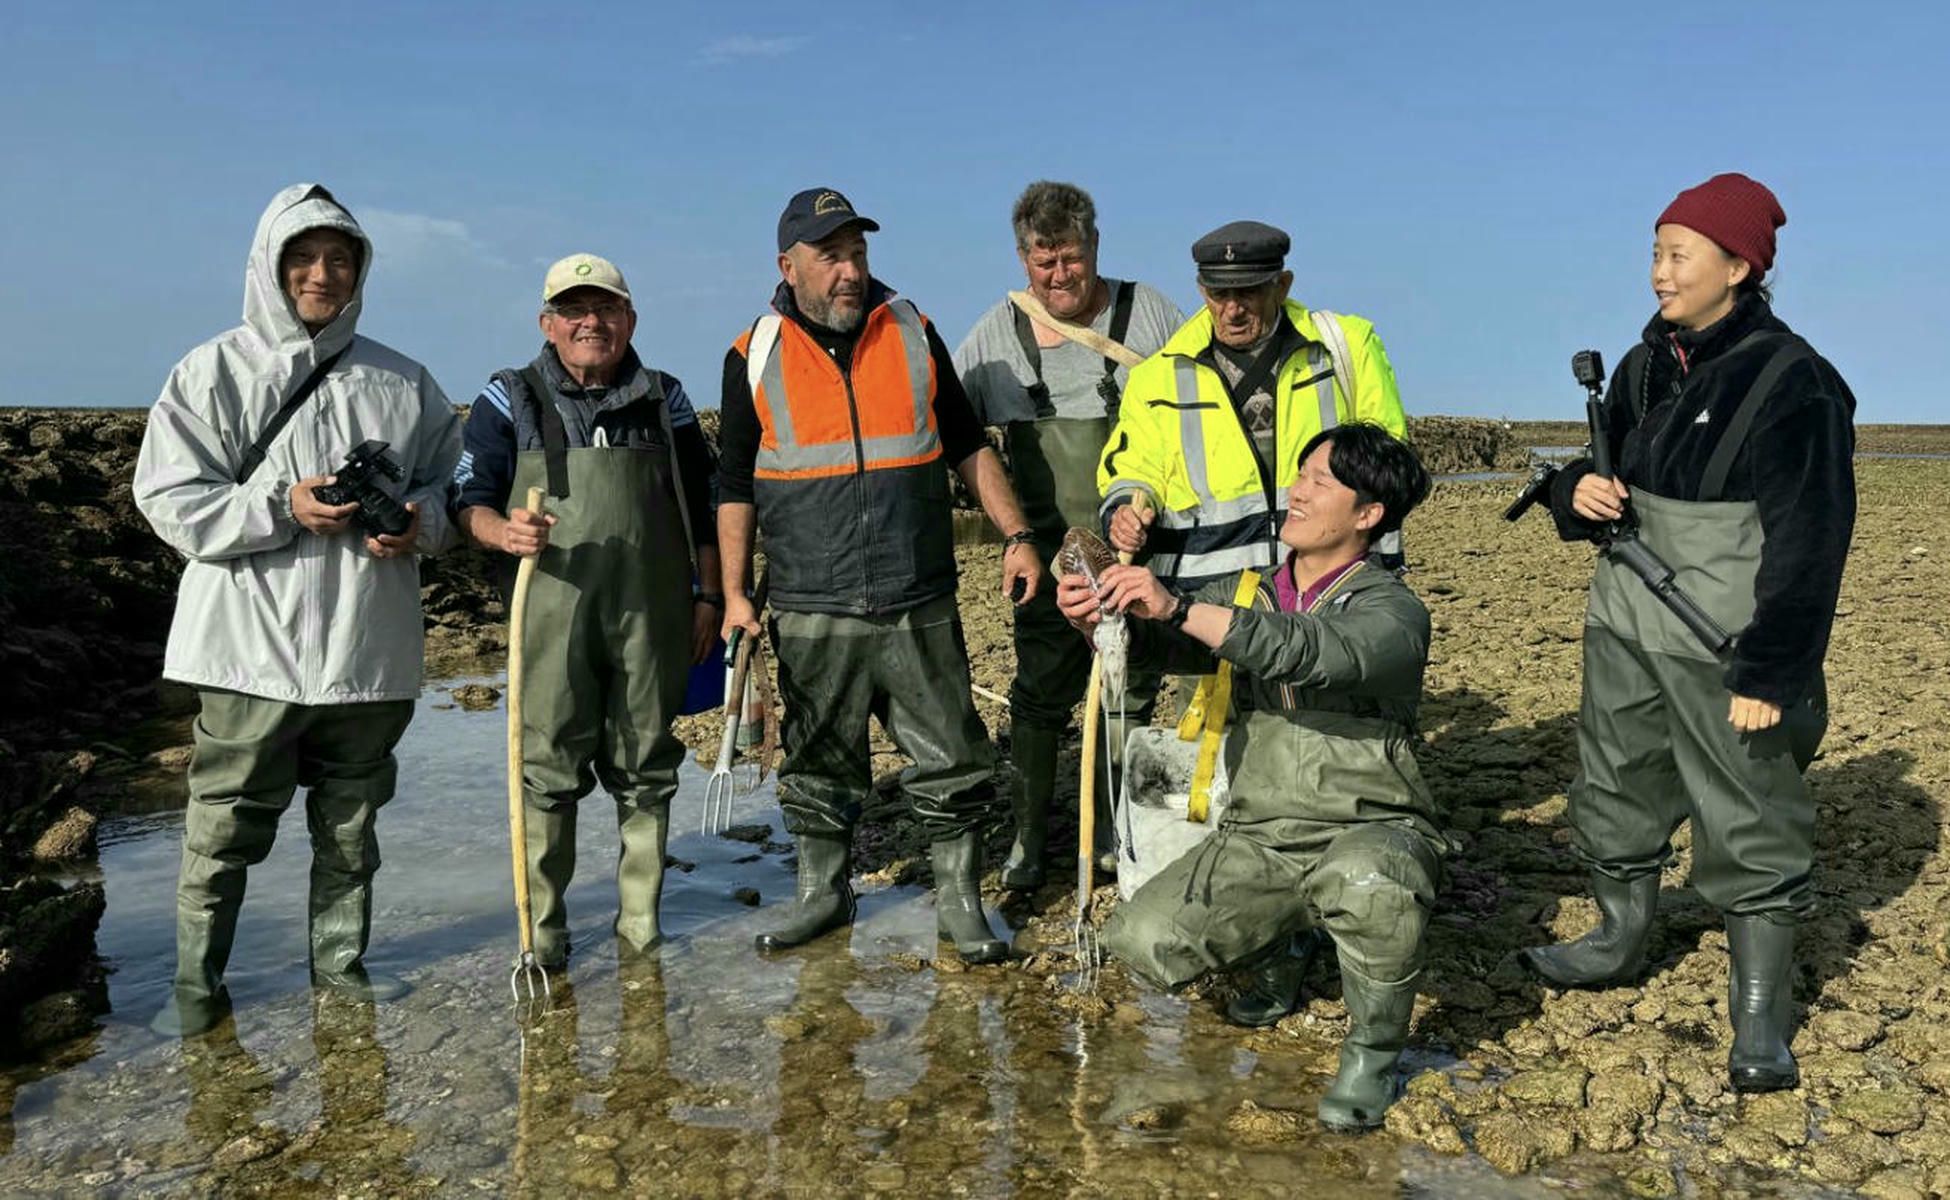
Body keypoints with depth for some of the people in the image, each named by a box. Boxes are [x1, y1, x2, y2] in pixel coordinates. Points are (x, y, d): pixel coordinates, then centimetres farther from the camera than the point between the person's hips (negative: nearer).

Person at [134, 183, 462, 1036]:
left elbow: (447, 482, 14)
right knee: (225, 827, 4)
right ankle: (197, 985, 20)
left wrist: (417, 525, -8)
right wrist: (283, 509, -18)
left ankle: (341, 962, 31)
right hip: (251, 647, -2)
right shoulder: (214, 371, -1)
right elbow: (169, 499, -5)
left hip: (368, 646, 3)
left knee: (350, 821, 14)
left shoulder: (401, 381, 7)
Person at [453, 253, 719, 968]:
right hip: (552, 611, -2)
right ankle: (542, 928, 11)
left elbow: (702, 507, 17)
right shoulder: (510, 399, 7)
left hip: (652, 614, 2)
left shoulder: (665, 399, 14)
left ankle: (640, 920, 19)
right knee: (549, 771, -1)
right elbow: (469, 500, 2)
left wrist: (710, 594, 12)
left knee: (645, 769, 7)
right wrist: (504, 532, -20)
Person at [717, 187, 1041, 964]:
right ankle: (822, 892, 28)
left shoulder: (912, 333, 6)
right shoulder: (755, 358, 2)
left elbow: (967, 446, 13)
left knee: (950, 759, 3)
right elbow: (736, 486, 7)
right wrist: (735, 594, 1)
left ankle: (959, 902, 18)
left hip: (920, 606, 1)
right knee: (819, 763, 10)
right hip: (812, 615, 0)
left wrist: (1016, 535, 4)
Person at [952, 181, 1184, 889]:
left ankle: (1113, 831, 26)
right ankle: (1028, 836, 17)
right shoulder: (998, 333, 4)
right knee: (1041, 689, 3)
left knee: (1130, 691, 9)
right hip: (1051, 545, 0)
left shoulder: (1147, 311, 1)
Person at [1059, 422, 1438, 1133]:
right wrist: (1100, 616, -25)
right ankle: (1283, 946, 17)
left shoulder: (1391, 612, -9)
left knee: (1367, 884, -40)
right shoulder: (1246, 592, 11)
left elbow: (1312, 651, -31)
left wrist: (1178, 608, -38)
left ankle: (1373, 1053, -9)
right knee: (1143, 941, -16)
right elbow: (1161, 643, -3)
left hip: (1368, 830, -4)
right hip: (1258, 839, 5)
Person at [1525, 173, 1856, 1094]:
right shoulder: (1647, 366, 7)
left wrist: (1772, 675, -17)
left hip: (1724, 648, -7)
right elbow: (1604, 468, 19)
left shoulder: (1789, 382, -14)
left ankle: (1761, 1019, 14)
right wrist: (1580, 493, -6)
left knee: (1749, 829, 1)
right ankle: (1620, 942, 39)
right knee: (1615, 795, 19)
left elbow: (1808, 544, -15)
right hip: (1627, 628, 7)